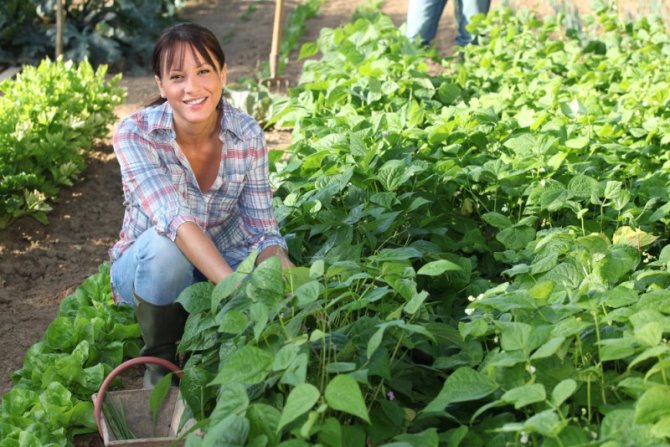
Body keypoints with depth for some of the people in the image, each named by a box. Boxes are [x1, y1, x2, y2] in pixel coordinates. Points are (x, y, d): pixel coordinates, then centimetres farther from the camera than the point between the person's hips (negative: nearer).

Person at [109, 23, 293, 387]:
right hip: (148, 268, -2)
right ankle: (162, 359, -10)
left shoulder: (246, 134, -14)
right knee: (164, 246, -37)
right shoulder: (135, 134, -23)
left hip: (225, 263, 2)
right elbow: (175, 221, -37)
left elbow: (263, 233, -13)